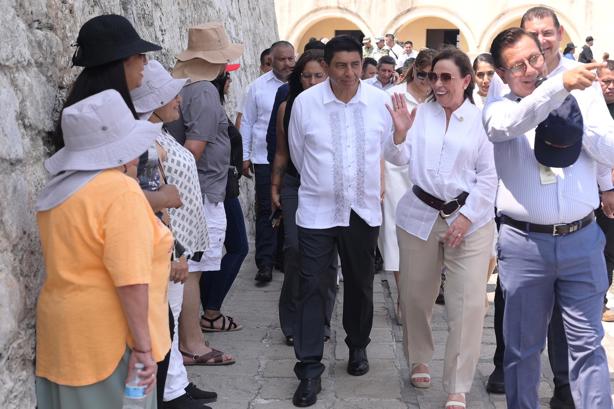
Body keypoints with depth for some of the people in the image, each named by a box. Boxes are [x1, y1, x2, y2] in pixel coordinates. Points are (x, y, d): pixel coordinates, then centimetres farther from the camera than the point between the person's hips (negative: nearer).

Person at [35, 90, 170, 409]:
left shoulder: (60, 190, 9)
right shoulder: (120, 190, -18)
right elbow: (131, 279, -23)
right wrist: (143, 345, -18)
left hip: (66, 331, 8)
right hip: (108, 335, -8)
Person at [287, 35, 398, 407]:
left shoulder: (380, 101, -5)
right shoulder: (305, 102, -8)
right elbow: (298, 153, 6)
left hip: (364, 209, 2)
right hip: (317, 210, -2)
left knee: (360, 285, 16)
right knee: (312, 287, -3)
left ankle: (358, 348, 38)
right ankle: (310, 370, 4)